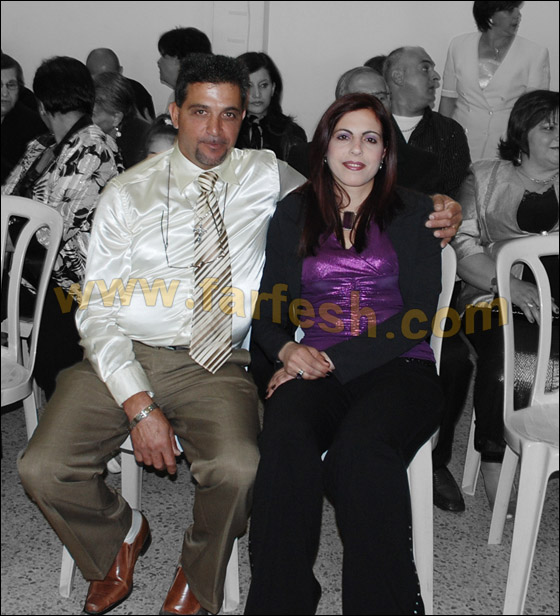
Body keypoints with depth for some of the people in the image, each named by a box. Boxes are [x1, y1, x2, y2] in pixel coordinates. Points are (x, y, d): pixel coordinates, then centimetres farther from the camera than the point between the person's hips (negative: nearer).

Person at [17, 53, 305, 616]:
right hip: (122, 358, 1)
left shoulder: (266, 177, 8)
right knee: (42, 469, -18)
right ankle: (120, 535, 18)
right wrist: (138, 404, -12)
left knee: (238, 468, -29)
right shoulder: (126, 194, 5)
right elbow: (97, 310, 0)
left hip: (215, 368, -1)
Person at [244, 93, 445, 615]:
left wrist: (334, 360, -11)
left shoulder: (413, 212, 11)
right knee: (285, 437, -33)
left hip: (396, 366, -1)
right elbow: (269, 307, 16)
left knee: (362, 447, -35)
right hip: (315, 367, 2)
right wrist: (287, 350, -8)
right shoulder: (293, 214, 18)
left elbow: (416, 319, 1)